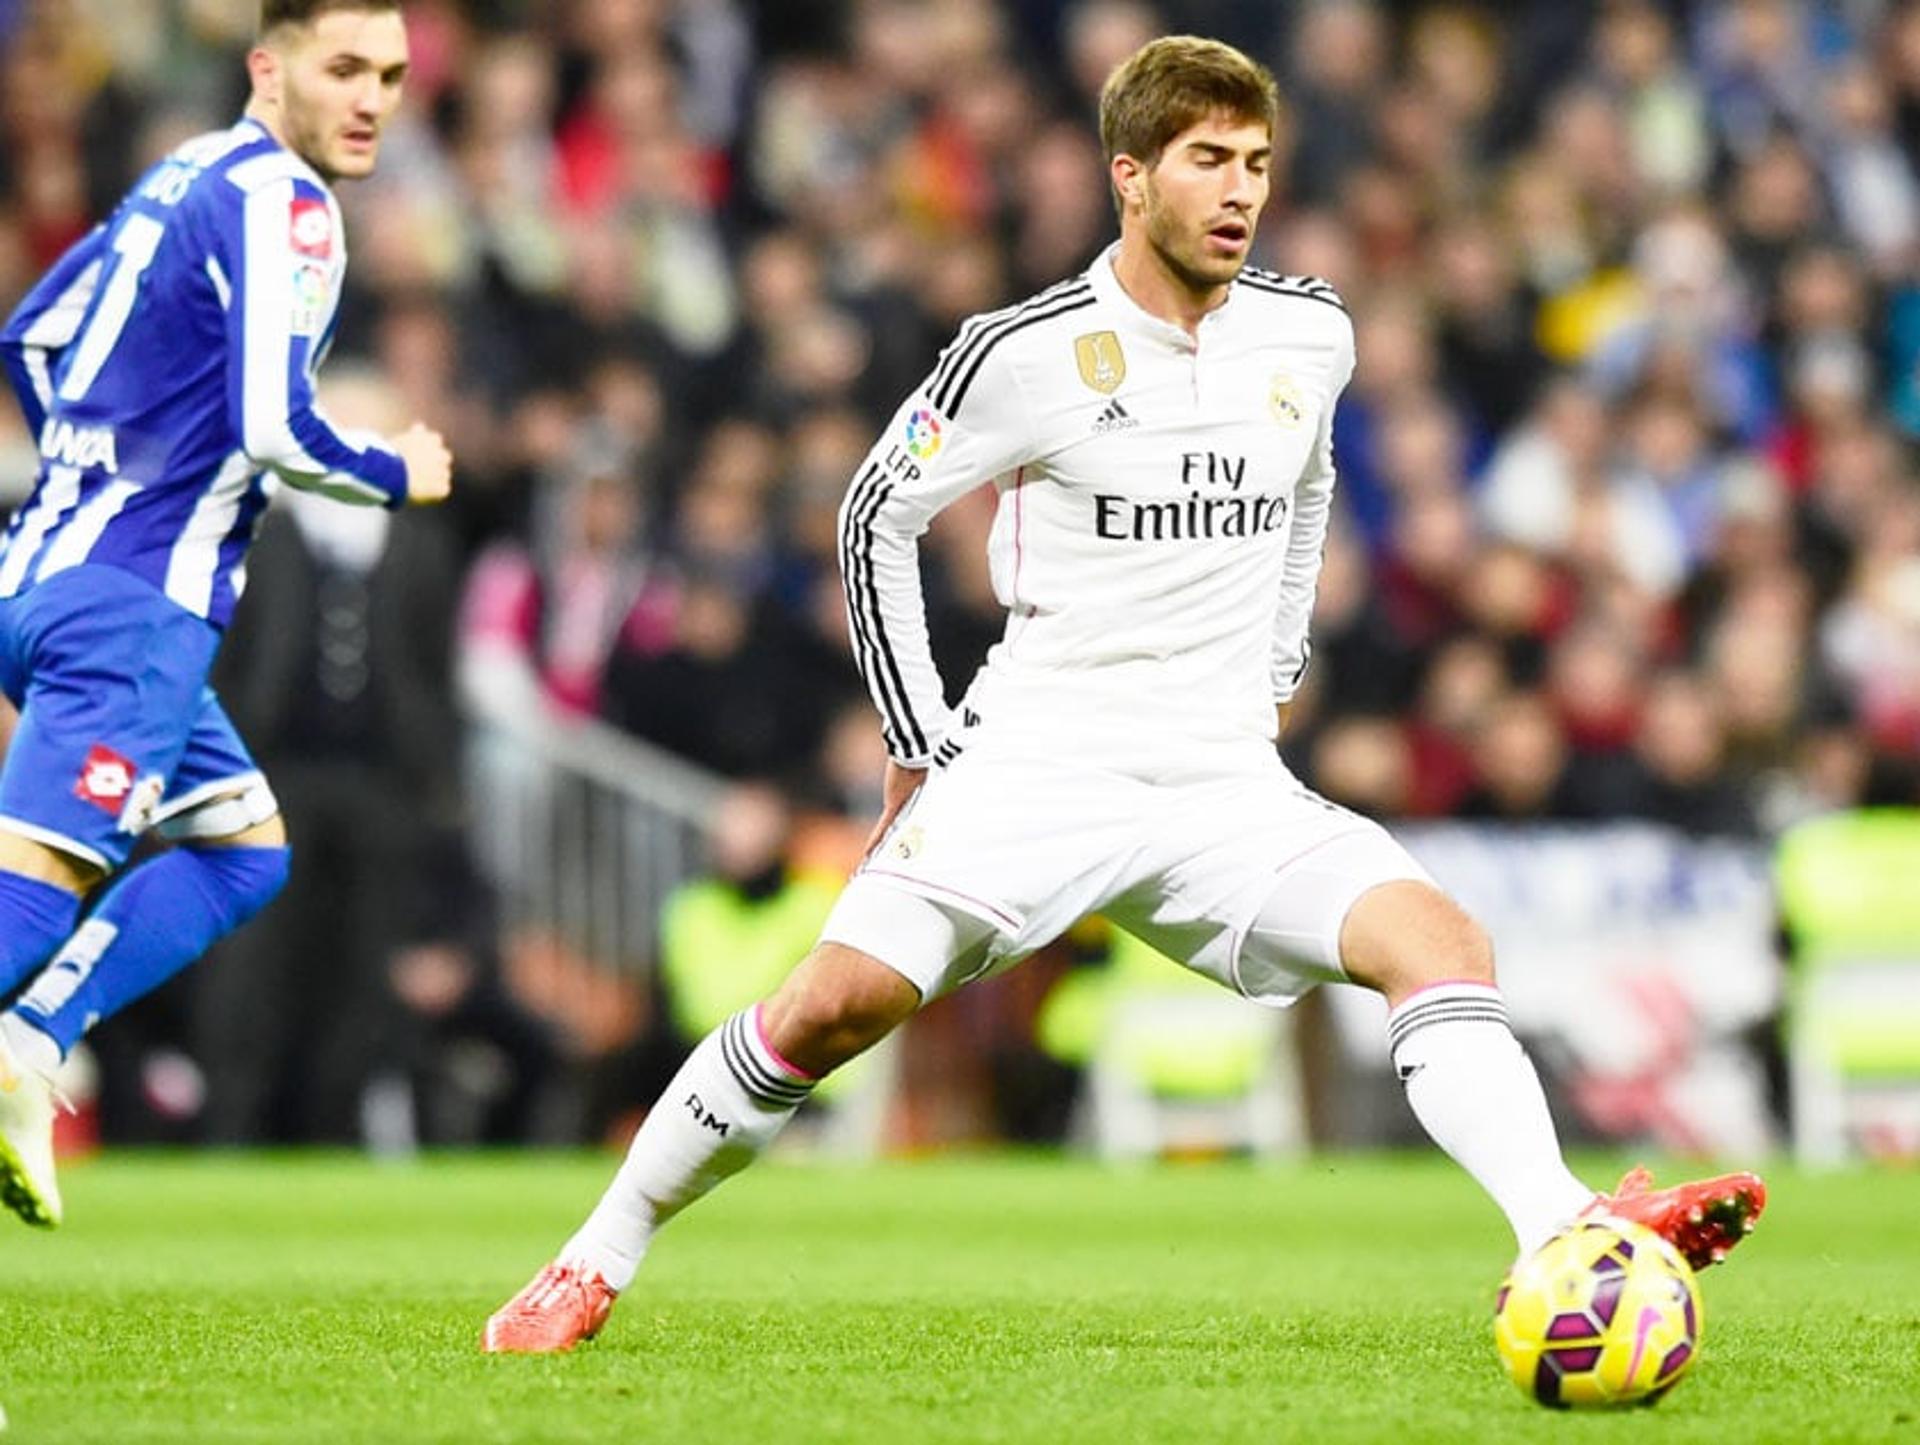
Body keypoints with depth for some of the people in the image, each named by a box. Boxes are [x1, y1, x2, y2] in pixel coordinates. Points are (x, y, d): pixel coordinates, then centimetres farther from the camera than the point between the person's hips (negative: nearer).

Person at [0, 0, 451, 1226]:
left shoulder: (186, 179, 17)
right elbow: (272, 427, -19)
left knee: (245, 849, 18)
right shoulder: (280, 204, -10)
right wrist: (400, 476, -1)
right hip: (131, 606, -10)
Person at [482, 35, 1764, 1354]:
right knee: (842, 1001, -18)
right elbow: (878, 520, 4)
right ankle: (598, 1264, -2)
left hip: (1227, 785, 4)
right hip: (1032, 770, -3)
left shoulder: (1310, 334, 5)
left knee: (1442, 944, -20)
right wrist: (922, 747, 1)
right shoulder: (1027, 353, -8)